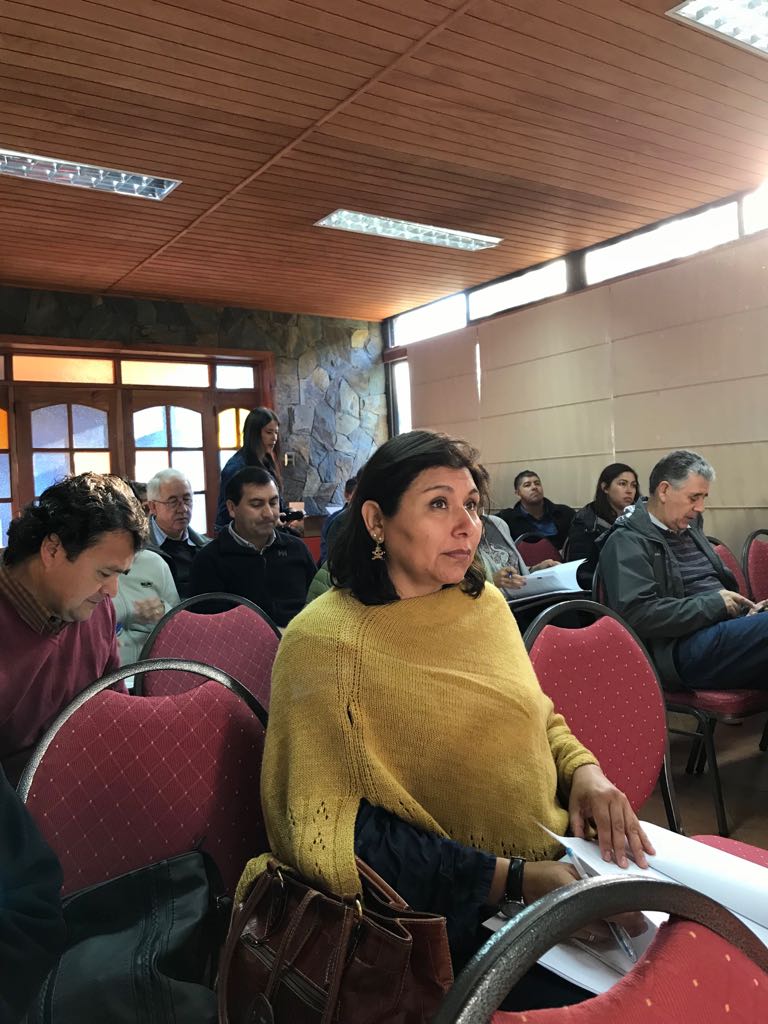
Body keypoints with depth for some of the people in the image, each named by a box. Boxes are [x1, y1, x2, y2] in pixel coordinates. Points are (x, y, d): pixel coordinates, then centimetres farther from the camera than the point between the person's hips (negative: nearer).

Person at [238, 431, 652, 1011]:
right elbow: (331, 830, -16)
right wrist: (511, 879, -21)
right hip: (454, 914, -6)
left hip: (558, 867, 6)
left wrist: (585, 771, -6)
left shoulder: (485, 603, 5)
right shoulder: (326, 641, -15)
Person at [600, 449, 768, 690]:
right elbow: (638, 613, -17)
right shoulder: (626, 542, -5)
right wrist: (712, 605, -13)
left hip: (727, 626, 9)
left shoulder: (689, 529, 23)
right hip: (684, 647, -8)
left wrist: (744, 608, 8)